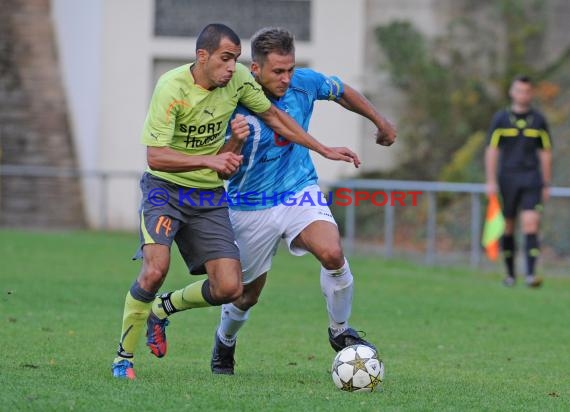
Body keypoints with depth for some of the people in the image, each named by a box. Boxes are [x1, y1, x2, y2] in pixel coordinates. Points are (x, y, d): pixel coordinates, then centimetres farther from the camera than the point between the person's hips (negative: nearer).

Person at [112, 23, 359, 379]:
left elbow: (273, 115, 12)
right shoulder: (172, 88, -21)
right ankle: (124, 358, -9)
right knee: (156, 269, -27)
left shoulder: (239, 79, -6)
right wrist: (210, 160, -37)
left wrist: (323, 149, 12)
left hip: (210, 196, 5)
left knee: (229, 289, -8)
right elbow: (155, 157, -25)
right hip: (166, 189, -5)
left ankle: (163, 309, 22)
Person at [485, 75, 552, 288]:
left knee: (531, 223, -14)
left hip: (531, 179, 0)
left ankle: (531, 273, -19)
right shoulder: (500, 118, 3)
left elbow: (545, 153, 11)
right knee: (507, 226, 5)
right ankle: (510, 273, 17)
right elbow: (491, 150, 1)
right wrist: (491, 181, -6)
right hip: (507, 179, 0)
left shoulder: (538, 120, 6)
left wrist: (546, 184, 9)